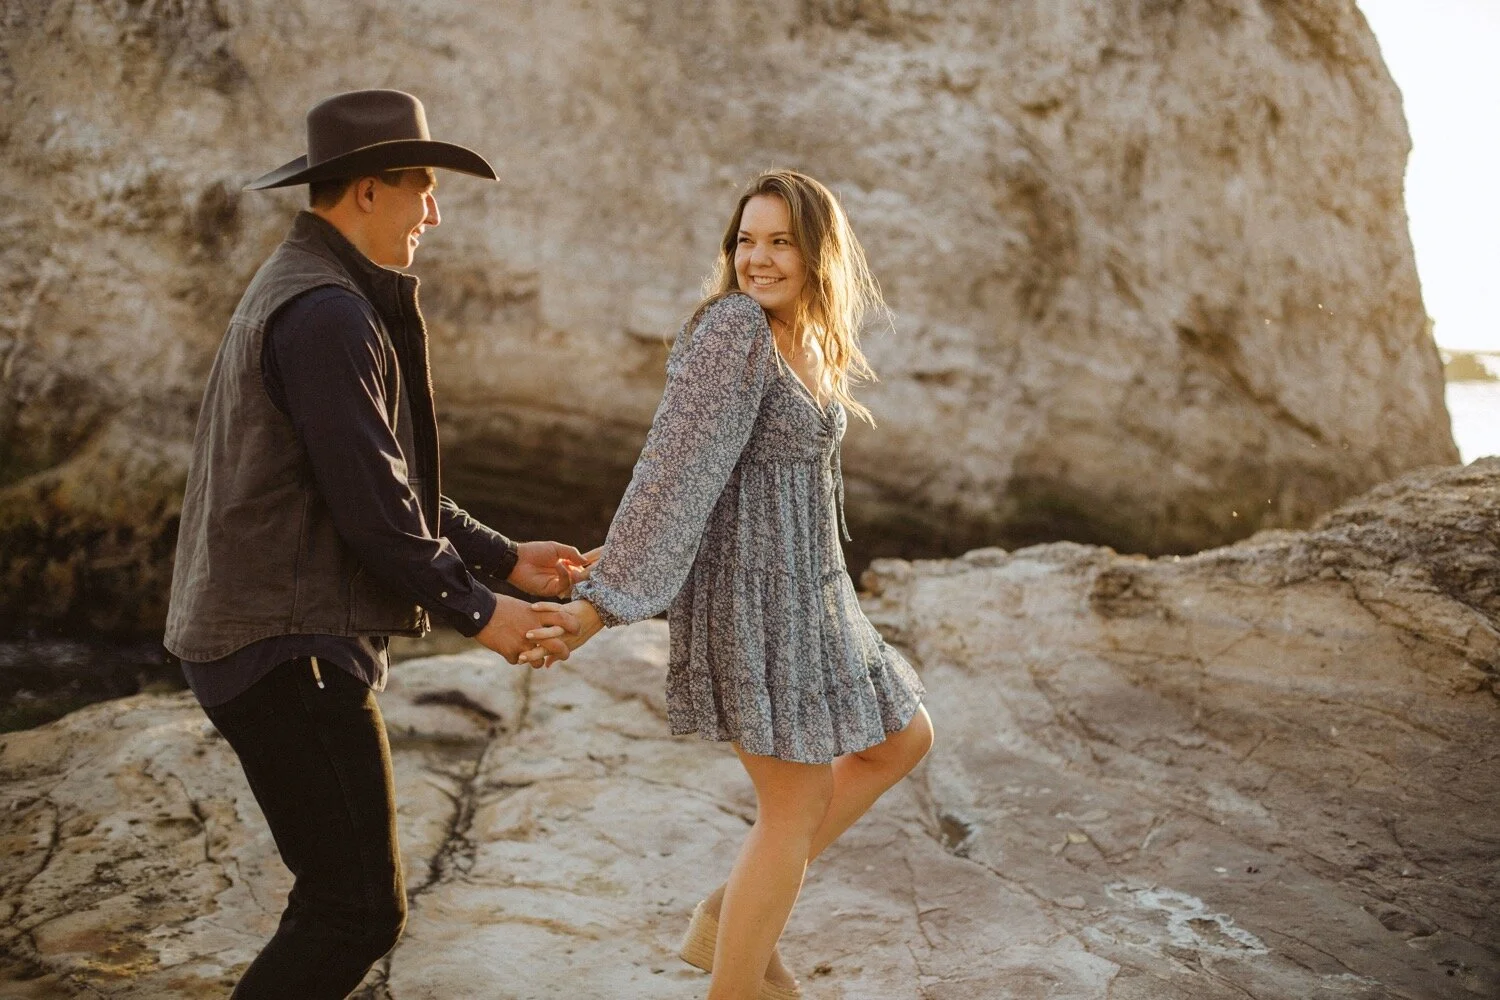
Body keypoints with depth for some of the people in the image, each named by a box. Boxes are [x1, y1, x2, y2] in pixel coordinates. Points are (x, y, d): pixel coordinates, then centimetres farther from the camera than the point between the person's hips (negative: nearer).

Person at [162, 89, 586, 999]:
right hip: (289, 647, -11)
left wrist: (505, 558, 17)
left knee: (342, 894, 18)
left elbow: (393, 477, 20)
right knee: (361, 909, -6)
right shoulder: (327, 312, -17)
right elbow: (371, 504, -20)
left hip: (281, 632, 11)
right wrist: (476, 609, -7)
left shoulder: (303, 291, 17)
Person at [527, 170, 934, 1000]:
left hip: (797, 590, 10)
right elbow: (672, 473, -24)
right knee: (796, 809, 1)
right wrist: (599, 602, -26)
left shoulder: (805, 342, 11)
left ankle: (731, 916, 23)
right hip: (750, 595, -10)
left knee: (901, 741, 19)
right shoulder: (735, 327, -17)